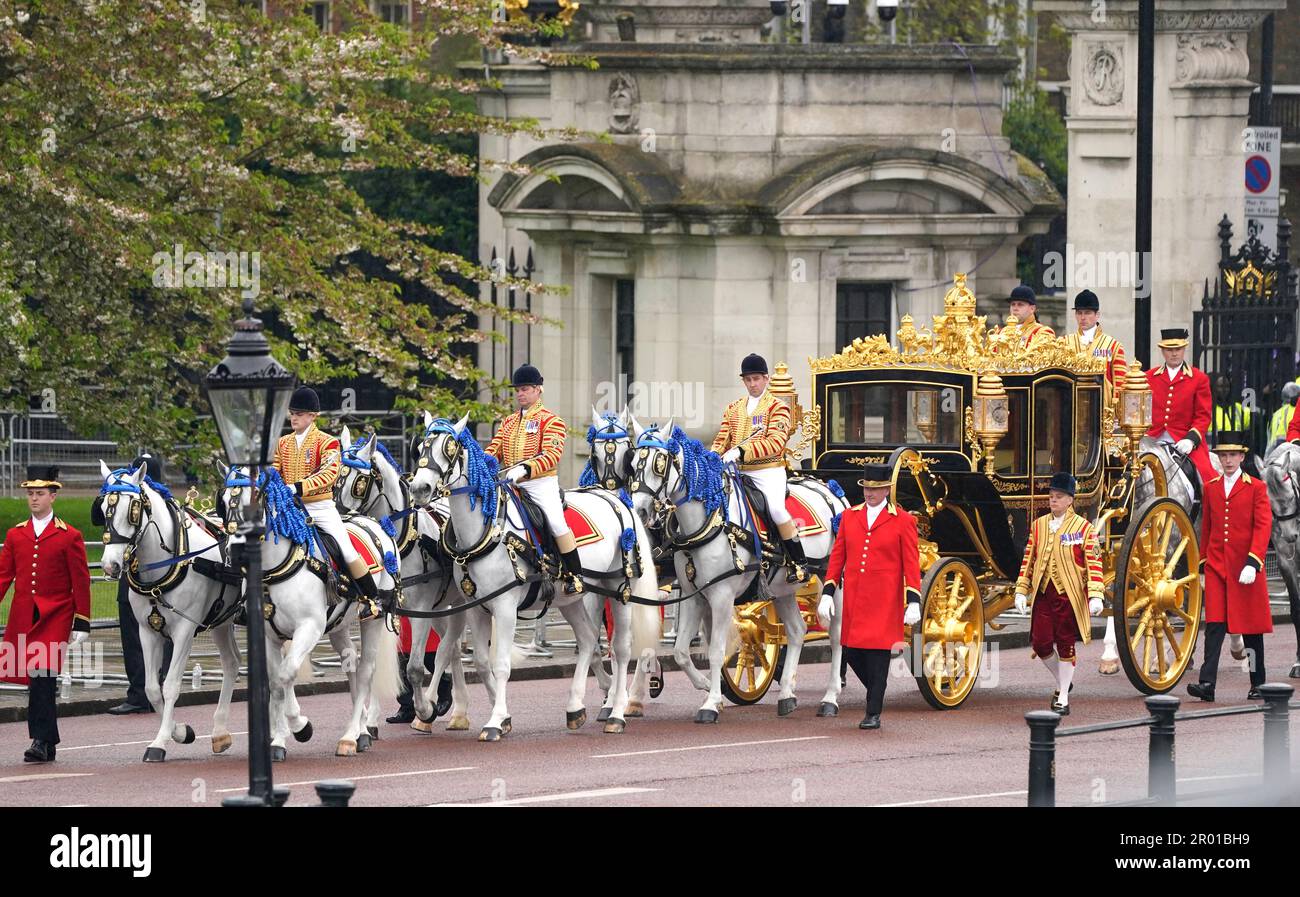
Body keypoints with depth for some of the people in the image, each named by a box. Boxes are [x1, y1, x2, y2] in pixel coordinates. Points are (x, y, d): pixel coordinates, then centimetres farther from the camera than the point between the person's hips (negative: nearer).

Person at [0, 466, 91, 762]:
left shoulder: (69, 537, 1)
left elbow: (81, 583, 2)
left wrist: (81, 624, -1)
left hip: (55, 618, -4)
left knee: (42, 677, -17)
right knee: (40, 681, 7)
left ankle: (41, 740, -17)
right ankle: (48, 743, 15)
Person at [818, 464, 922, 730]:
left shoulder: (903, 521, -1)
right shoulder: (849, 516, 10)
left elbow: (911, 565, -2)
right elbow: (837, 556, 11)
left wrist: (913, 602, -9)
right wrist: (827, 594, 5)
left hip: (884, 602, -4)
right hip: (853, 599, 4)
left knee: (877, 654, -4)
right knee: (852, 651, 5)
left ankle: (874, 714, 3)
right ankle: (876, 693, 29)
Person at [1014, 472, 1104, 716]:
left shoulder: (1083, 528, -3)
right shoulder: (1038, 525, 9)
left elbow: (1094, 563, -5)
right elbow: (1028, 559, 12)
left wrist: (1095, 595, -13)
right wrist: (1022, 591, 6)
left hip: (1069, 595, -4)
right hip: (1043, 594, 4)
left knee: (1066, 645, 2)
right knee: (1041, 643, 0)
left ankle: (1063, 698, 10)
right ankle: (1062, 682, 25)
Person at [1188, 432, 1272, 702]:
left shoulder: (1256, 488, 0)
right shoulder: (1211, 488, 11)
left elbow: (1263, 527, -8)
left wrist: (1252, 563, -18)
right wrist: (1202, 564, 14)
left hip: (1245, 568, -2)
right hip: (1216, 566, 2)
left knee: (1251, 627, 6)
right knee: (1214, 625, -9)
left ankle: (1258, 684, 17)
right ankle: (1207, 684, -17)